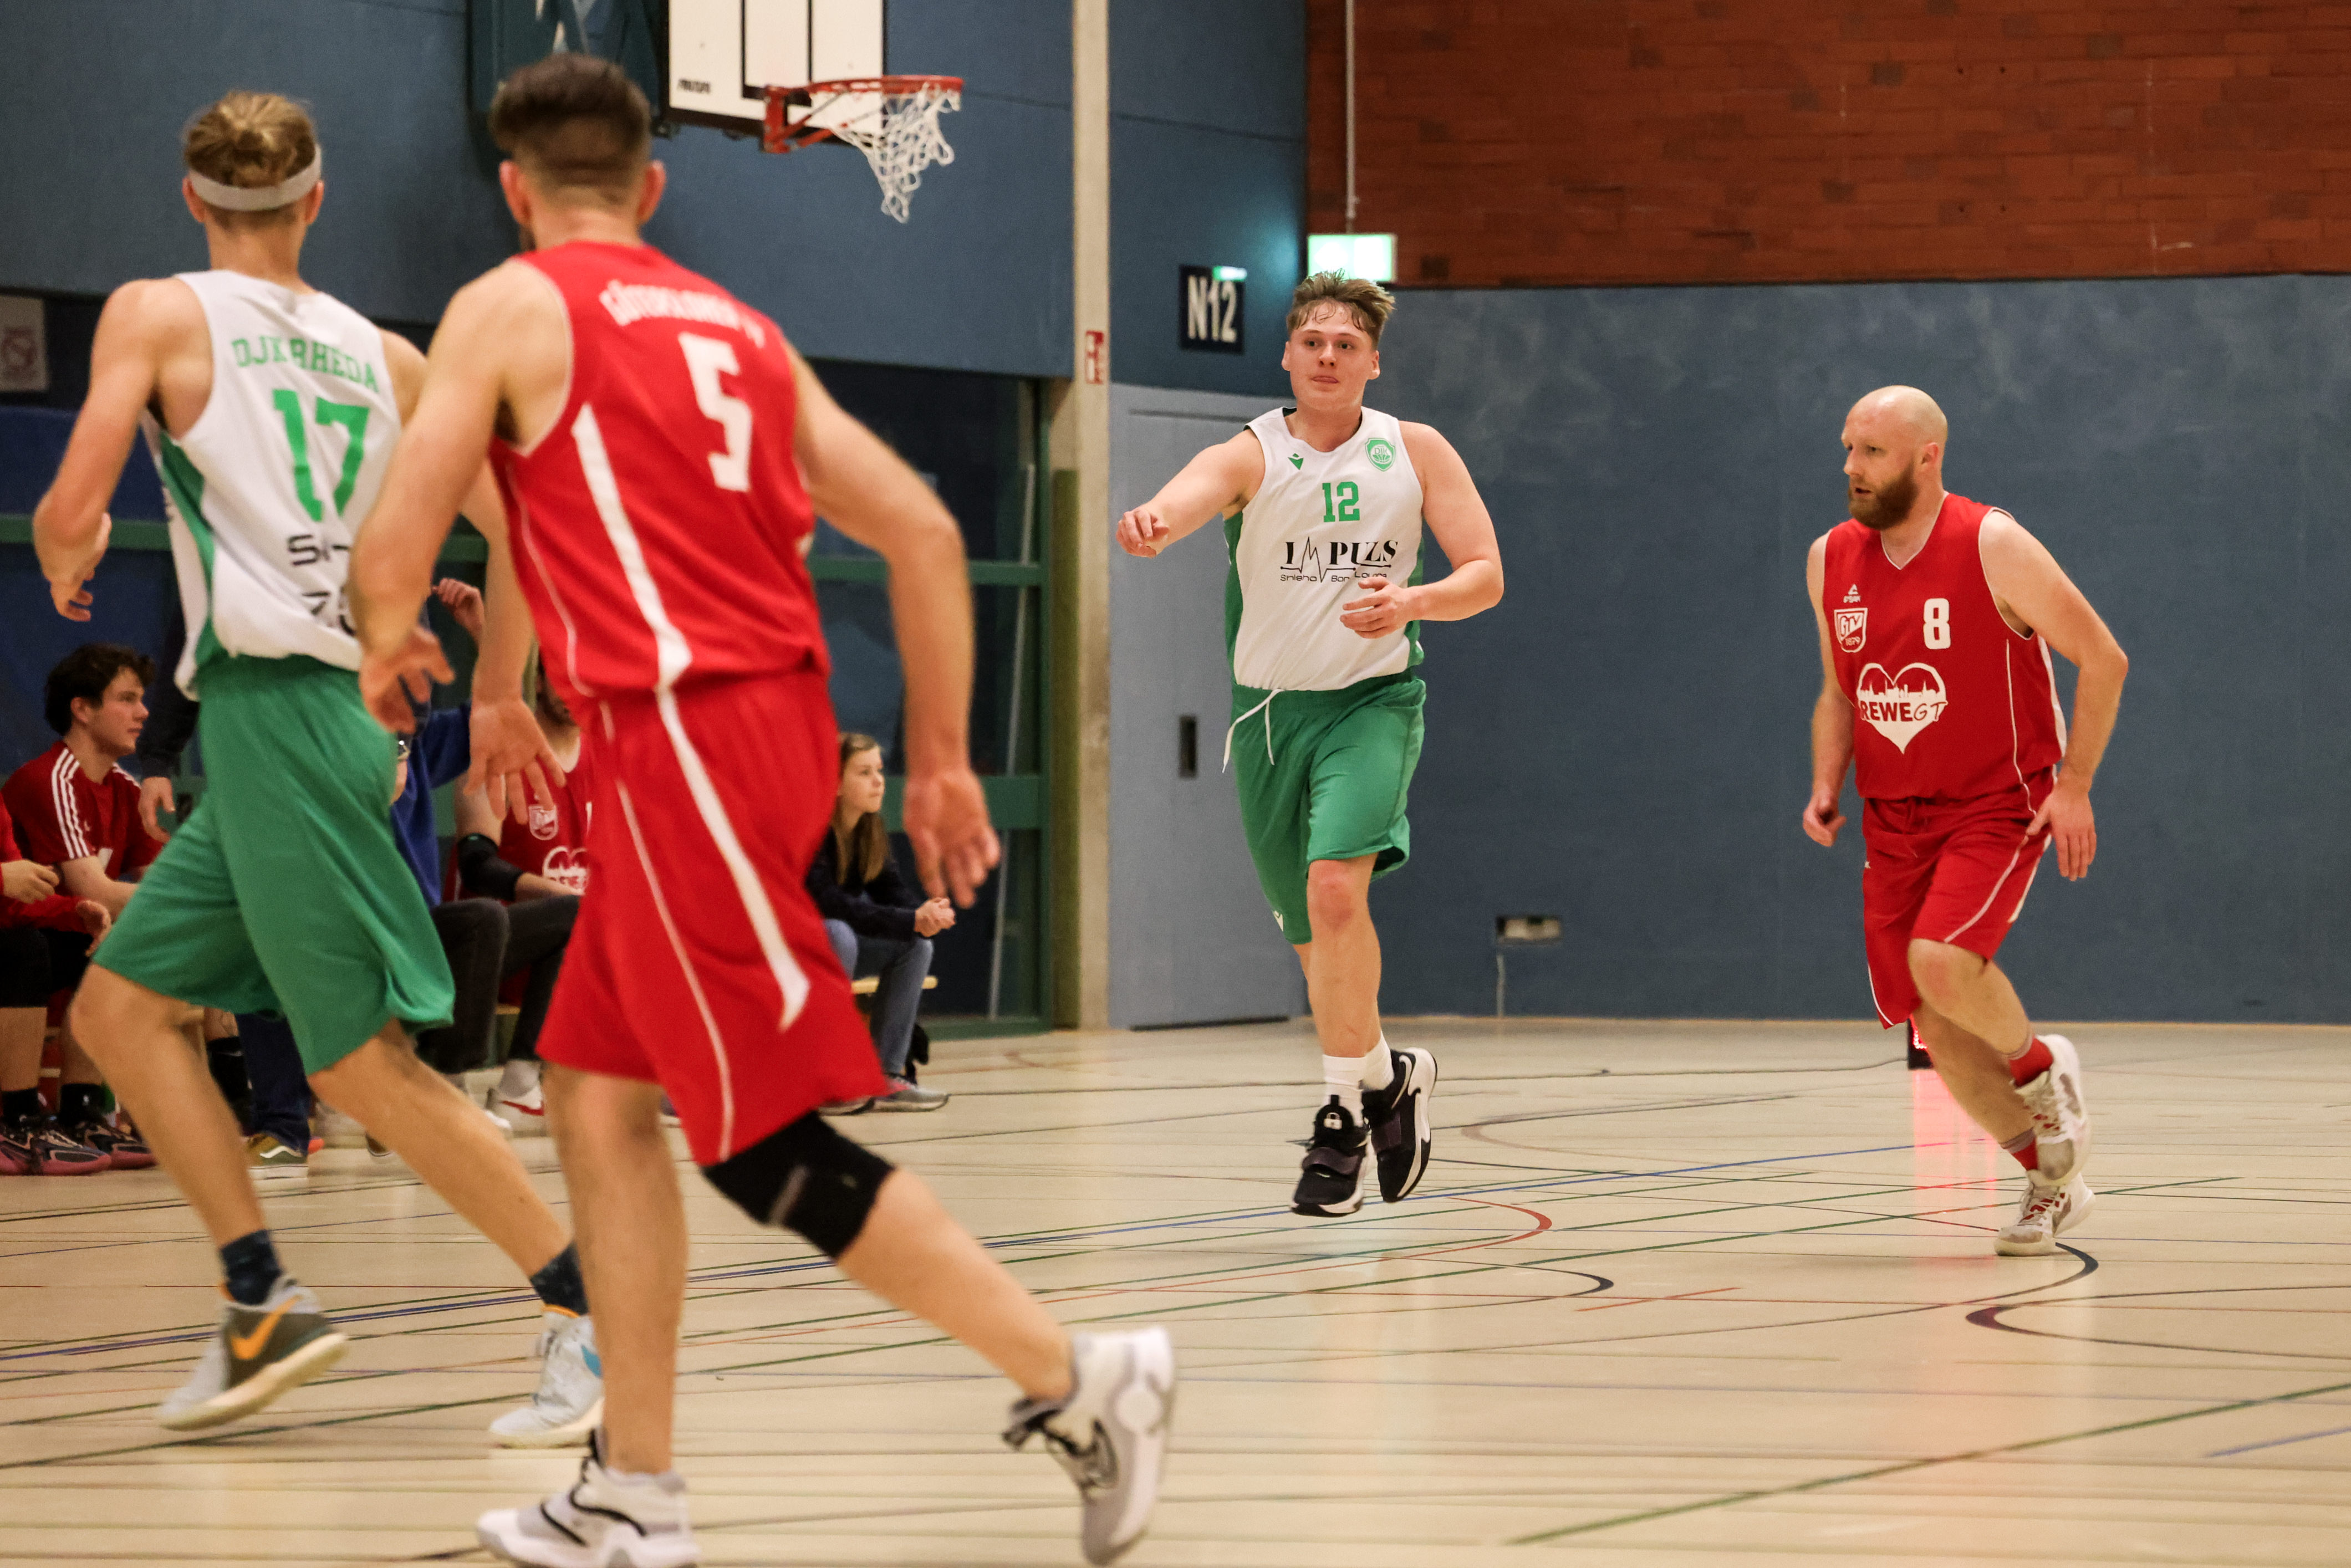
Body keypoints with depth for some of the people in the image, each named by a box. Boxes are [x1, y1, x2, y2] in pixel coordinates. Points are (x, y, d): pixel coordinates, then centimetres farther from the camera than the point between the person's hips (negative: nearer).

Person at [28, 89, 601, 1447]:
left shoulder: (159, 315, -2)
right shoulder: (385, 355, 13)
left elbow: (73, 511, -10)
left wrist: (66, 565, 12)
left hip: (272, 711, -7)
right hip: (339, 712, 7)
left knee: (364, 1061, -6)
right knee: (121, 1005, 15)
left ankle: (592, 1319, -8)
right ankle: (264, 1305, 10)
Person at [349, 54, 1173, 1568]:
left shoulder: (510, 310, 0)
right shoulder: (740, 328, 19)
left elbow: (393, 555, -5)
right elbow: (924, 531, 13)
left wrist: (396, 644, 18)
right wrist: (943, 757, 18)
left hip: (686, 739, -8)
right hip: (777, 717, 8)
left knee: (762, 1136, -5)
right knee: (598, 1094, 14)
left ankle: (1080, 1378, -7)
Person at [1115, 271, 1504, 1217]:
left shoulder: (1416, 453, 0)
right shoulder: (1251, 456, -6)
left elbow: (1485, 575, 0)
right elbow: (1193, 495, -29)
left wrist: (1414, 600, -21)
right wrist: (1152, 524, -53)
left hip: (1372, 698, -2)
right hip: (1272, 707, 2)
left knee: (1336, 887, -24)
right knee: (1314, 934, 11)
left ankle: (1347, 1104, -12)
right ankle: (1387, 1077, 36)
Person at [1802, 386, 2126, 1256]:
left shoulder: (1994, 547, -14)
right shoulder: (1832, 561, 3)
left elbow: (2102, 659, -9)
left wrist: (2073, 786, -13)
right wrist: (1827, 785, 1)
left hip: (1999, 806, -6)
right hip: (1894, 818, 6)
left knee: (1942, 962, -28)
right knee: (1932, 1023, 1)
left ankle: (2039, 1065, 3)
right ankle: (2053, 1179, 18)